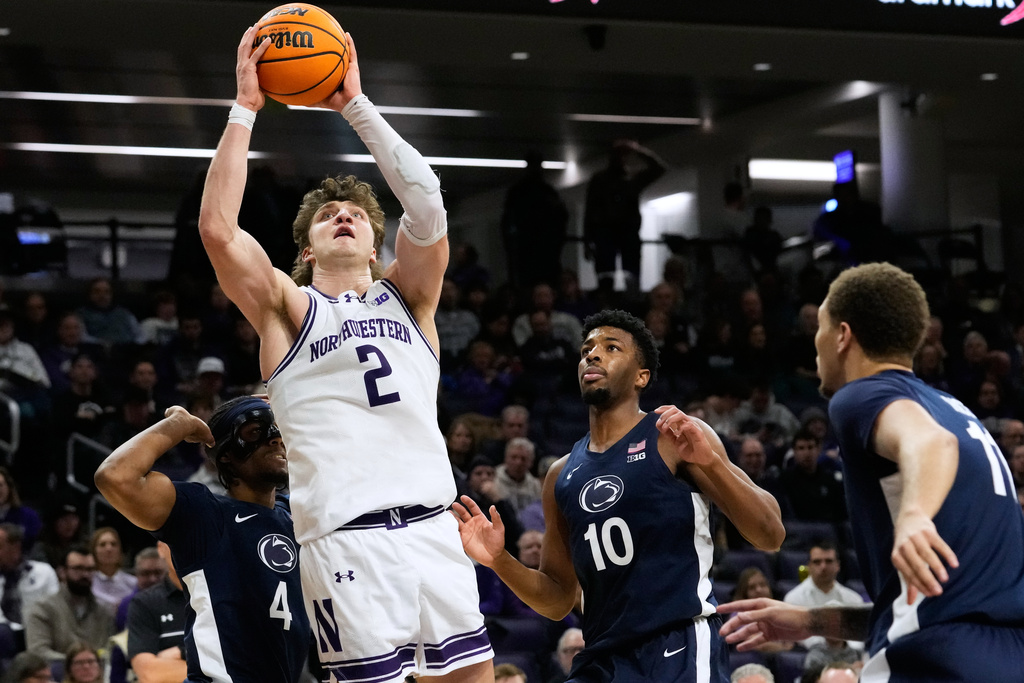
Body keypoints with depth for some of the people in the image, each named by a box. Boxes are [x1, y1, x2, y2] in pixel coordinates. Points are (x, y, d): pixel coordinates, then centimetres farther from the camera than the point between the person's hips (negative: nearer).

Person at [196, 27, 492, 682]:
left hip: (433, 528, 4)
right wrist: (245, 107, -4)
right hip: (346, 541, -3)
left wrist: (357, 104, 2)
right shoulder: (289, 309, 10)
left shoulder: (407, 298, 18)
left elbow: (426, 204, 2)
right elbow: (218, 229, -6)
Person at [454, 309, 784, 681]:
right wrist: (500, 561, 3)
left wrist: (710, 461, -21)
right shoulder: (562, 476, 16)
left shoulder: (675, 437, 0)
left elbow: (770, 535, -7)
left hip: (679, 652, -6)